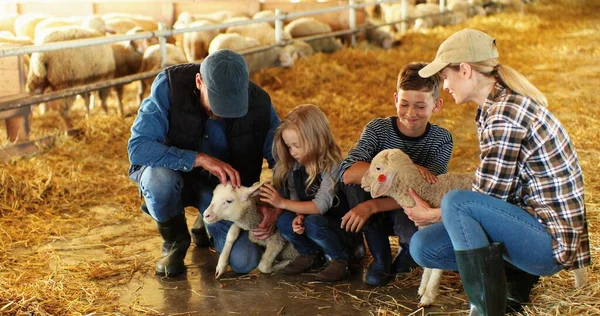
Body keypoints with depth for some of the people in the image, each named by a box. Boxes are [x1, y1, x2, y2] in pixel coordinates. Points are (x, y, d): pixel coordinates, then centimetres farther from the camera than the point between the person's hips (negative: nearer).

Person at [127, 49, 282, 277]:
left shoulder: (258, 104, -20)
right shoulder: (170, 85, -26)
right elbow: (137, 146, -33)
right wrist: (201, 159, -42)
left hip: (223, 185, 1)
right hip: (175, 171, -1)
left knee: (245, 262, -17)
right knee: (160, 178, -38)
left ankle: (207, 223, 20)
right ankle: (175, 242, -4)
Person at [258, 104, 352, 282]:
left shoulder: (331, 166, -21)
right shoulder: (295, 166, -2)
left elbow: (321, 205, -26)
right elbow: (295, 196, -3)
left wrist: (282, 203, -30)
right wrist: (299, 216, -25)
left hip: (342, 226, -6)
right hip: (310, 216, 6)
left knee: (312, 223, -34)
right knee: (283, 221, -21)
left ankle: (341, 259, -8)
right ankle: (310, 255, 6)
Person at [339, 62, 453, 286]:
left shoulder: (441, 139, -12)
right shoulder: (378, 128, -13)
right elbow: (348, 173, -30)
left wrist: (372, 206, -35)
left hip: (412, 212, -2)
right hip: (373, 217, 2)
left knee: (414, 232, -37)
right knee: (357, 179, -27)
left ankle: (405, 258, 6)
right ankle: (381, 259, -8)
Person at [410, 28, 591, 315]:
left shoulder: (505, 113, -21)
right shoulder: (496, 105, 9)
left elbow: (489, 195, -19)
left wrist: (434, 214, -5)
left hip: (550, 238, -9)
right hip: (529, 219, 9)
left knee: (455, 204, -29)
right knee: (422, 245, 2)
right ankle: (515, 276, 8)